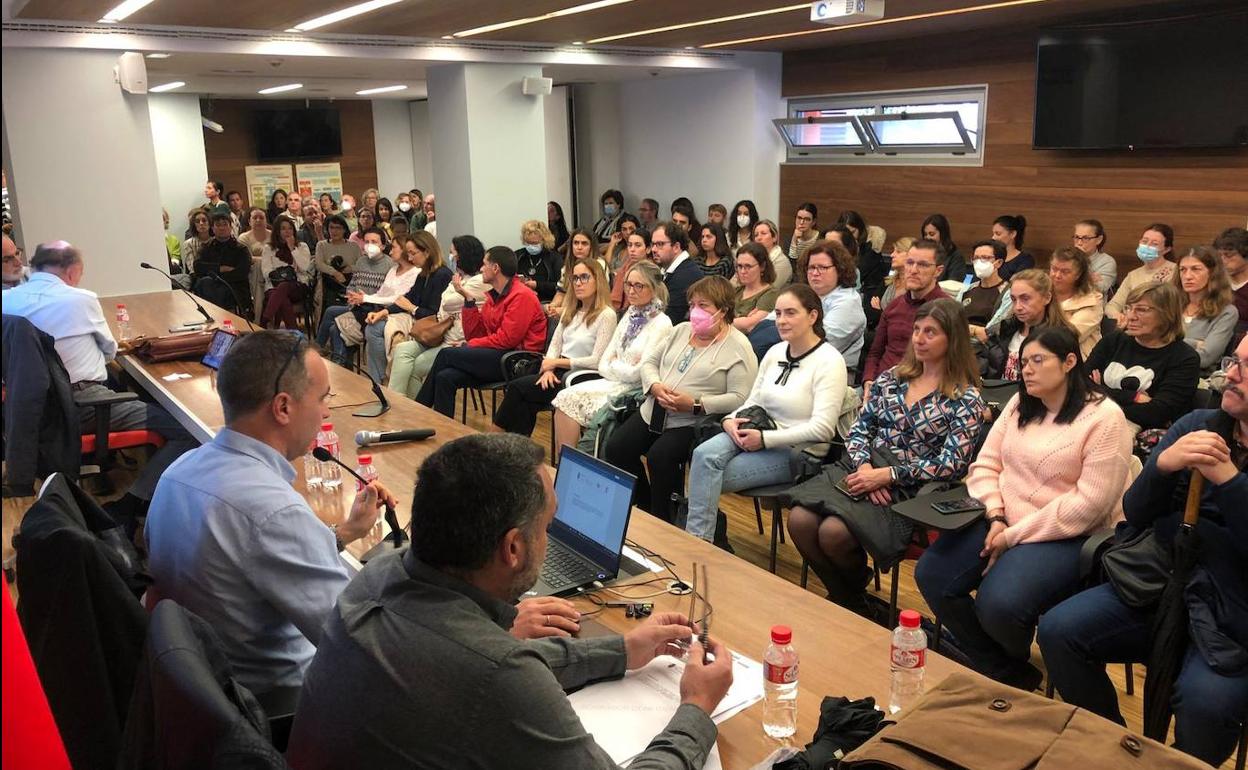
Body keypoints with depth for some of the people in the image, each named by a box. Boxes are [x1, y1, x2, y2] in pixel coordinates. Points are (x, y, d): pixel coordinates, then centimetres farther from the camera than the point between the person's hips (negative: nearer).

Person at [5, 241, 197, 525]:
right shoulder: (81, 299, -5)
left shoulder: (7, 300, 8)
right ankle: (125, 509, -20)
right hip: (81, 404, -8)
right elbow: (110, 351, 10)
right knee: (187, 430, -14)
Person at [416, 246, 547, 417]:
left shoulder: (521, 296, -10)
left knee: (446, 354, -13)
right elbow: (474, 334, 13)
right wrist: (469, 299, 6)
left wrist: (469, 345, -9)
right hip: (496, 356, 8)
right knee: (445, 377, -17)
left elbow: (506, 339, -16)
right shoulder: (493, 296, 17)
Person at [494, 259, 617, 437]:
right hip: (559, 371, 6)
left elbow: (597, 361, -14)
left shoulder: (606, 315, -9)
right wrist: (549, 369, -9)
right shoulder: (570, 310, 16)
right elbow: (554, 345, 11)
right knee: (526, 404, -23)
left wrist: (556, 362, -10)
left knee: (516, 387, -18)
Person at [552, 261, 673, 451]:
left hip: (635, 390, -7)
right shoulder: (629, 316, 14)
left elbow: (639, 372, -14)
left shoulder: (661, 324, -10)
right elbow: (603, 365, 12)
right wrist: (623, 368, -7)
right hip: (616, 383, 7)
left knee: (572, 400, -19)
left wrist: (614, 366, 2)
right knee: (564, 397, -15)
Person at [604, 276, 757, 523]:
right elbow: (650, 361, 16)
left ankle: (662, 520, -7)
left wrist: (695, 405, -23)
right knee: (615, 448, -9)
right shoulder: (681, 330, 15)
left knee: (659, 456, -29)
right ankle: (642, 509, 12)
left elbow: (740, 398, -16)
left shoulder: (738, 347, -7)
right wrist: (655, 386, -7)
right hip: (654, 413, 7)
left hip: (694, 423, -7)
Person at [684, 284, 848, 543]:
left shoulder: (829, 361, -11)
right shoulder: (775, 352, 12)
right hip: (756, 434, 6)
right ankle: (696, 539, -22)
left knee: (708, 478, -22)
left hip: (796, 451, -6)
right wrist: (730, 420, -6)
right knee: (704, 454, -25)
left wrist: (765, 439, -21)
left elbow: (822, 429, -19)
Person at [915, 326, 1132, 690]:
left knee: (998, 604, -30)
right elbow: (985, 464, 9)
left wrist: (1014, 536, -17)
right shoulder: (1020, 404, 11)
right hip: (1004, 523, 7)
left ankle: (1016, 665, 11)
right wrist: (996, 518, -10)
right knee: (931, 575, -12)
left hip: (1066, 536, -7)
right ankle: (1003, 673, 6)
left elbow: (1089, 504, -18)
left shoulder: (1104, 418, -11)